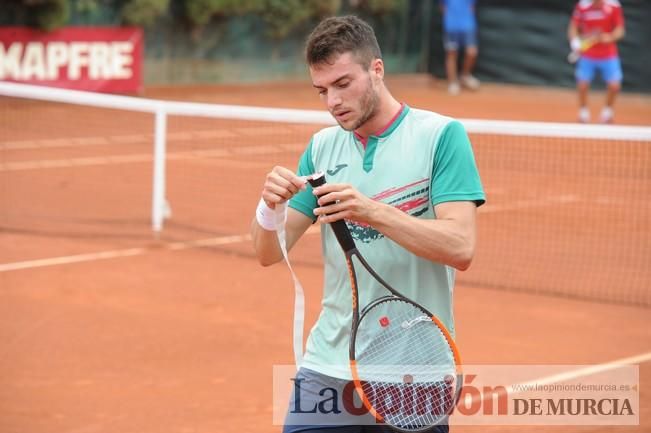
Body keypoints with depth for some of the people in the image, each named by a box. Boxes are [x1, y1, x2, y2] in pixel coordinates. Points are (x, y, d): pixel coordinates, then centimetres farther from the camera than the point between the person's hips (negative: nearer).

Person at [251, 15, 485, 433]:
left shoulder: (441, 136, -7)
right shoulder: (322, 147, 7)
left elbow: (461, 248, -17)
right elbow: (270, 253, 5)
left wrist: (372, 212, -27)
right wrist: (269, 206, -16)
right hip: (328, 367, 4)